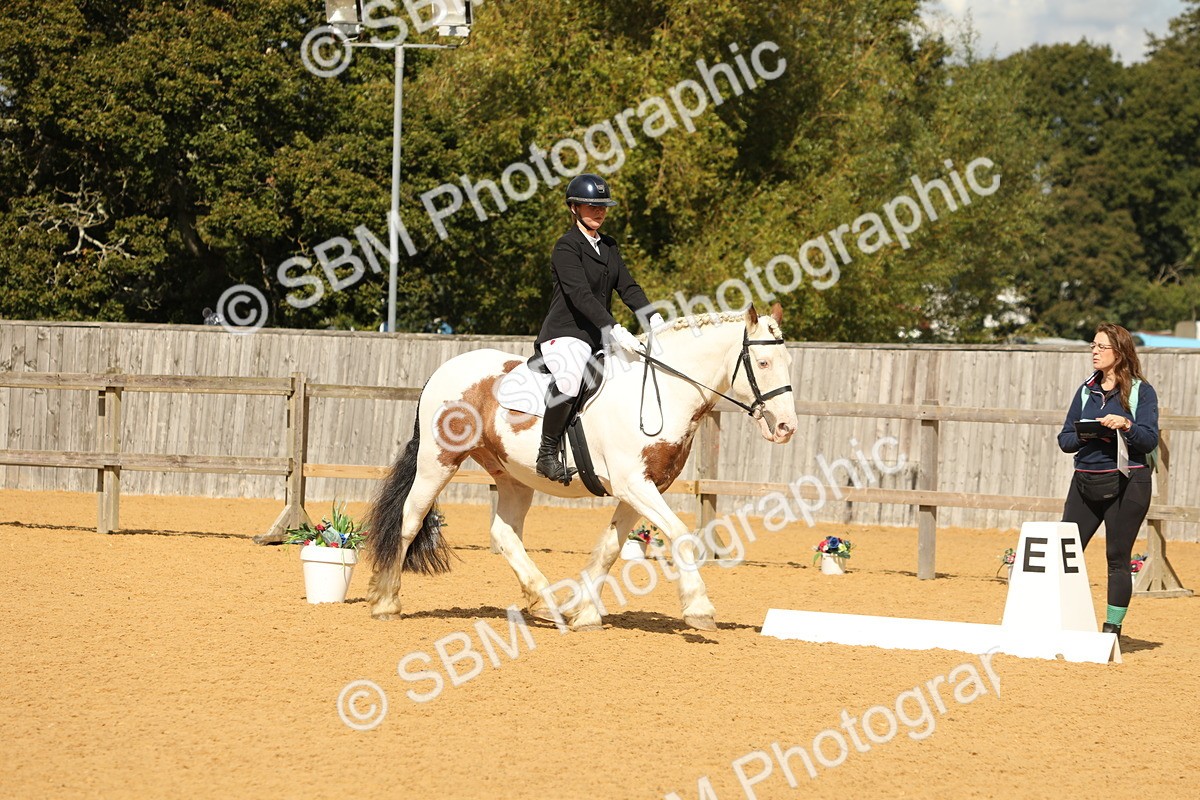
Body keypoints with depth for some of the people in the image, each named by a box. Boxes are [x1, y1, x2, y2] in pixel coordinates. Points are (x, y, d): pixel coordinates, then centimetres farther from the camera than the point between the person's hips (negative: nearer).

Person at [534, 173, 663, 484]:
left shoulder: (608, 246, 17)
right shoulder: (567, 247, -9)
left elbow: (627, 286, 10)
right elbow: (581, 295, -21)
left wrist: (653, 317, -8)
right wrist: (615, 330, -31)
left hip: (600, 338, 9)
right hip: (565, 335, -9)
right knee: (568, 381, -38)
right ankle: (547, 454, -24)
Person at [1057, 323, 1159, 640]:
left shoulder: (1141, 391, 0)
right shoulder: (1086, 391, 14)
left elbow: (1149, 441, -8)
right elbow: (1065, 440, 12)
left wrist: (1126, 426, -24)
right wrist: (1084, 435, -9)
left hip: (1126, 485, -5)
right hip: (1085, 482, 5)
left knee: (1118, 558, -1)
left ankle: (1112, 628, 5)